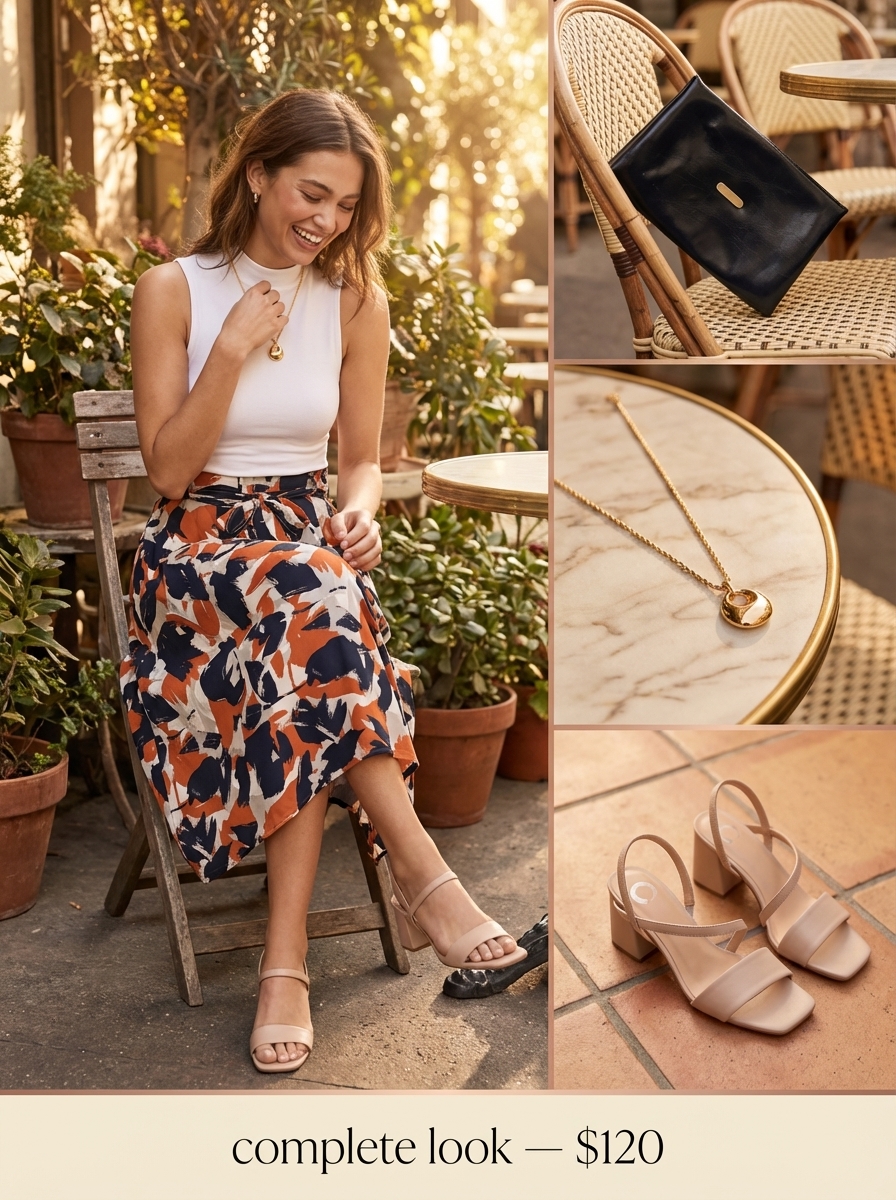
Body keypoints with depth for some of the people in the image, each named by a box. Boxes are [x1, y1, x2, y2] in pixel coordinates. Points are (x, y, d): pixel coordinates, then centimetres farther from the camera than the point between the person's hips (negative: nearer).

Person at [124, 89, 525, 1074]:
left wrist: (359, 512, -10)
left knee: (306, 648, -35)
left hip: (312, 540, 2)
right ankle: (420, 872, -33)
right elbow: (168, 470, -4)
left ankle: (287, 955, -34)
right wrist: (233, 350, -14)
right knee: (316, 601, -37)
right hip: (202, 541, -2)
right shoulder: (172, 291, -1)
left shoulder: (356, 301, 9)